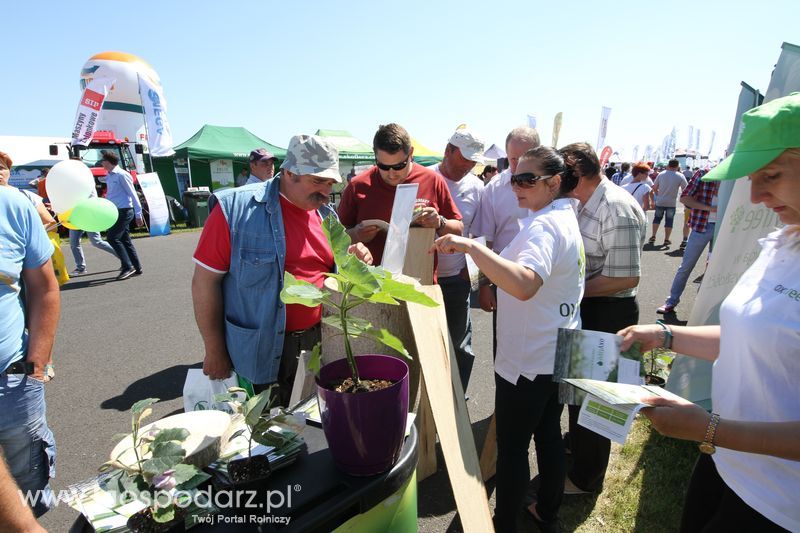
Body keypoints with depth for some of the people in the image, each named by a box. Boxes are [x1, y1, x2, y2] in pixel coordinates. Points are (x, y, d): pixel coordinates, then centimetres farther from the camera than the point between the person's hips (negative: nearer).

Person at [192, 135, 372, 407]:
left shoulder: (326, 215, 4)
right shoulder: (235, 209, -14)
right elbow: (205, 282, -12)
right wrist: (214, 352, -10)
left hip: (318, 345, 5)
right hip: (261, 353, -5)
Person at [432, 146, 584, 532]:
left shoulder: (543, 226, -23)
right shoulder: (566, 218, 10)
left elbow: (524, 284, -42)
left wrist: (470, 246, -41)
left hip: (527, 361, -10)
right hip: (557, 354, 10)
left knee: (512, 447, 8)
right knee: (549, 434, 23)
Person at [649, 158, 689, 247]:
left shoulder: (661, 174, -2)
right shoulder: (680, 176, -7)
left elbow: (654, 188, 4)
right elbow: (685, 190, -6)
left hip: (660, 202, 2)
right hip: (671, 203, -2)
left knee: (657, 218, 17)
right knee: (669, 221, 7)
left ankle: (653, 236, 12)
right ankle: (666, 240, 10)